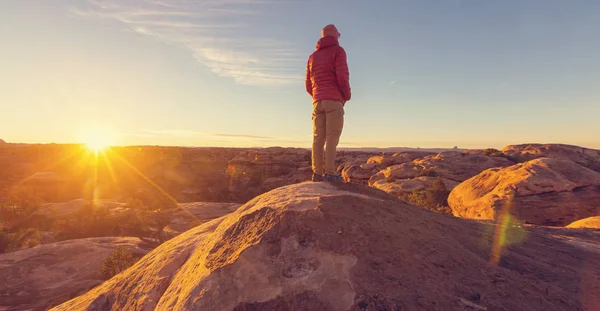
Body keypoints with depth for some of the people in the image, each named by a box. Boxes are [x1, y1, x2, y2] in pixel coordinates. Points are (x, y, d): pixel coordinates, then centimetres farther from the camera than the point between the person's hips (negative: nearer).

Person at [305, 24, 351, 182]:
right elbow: (342, 76, -8)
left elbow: (308, 83, 18)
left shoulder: (313, 55, 23)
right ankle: (329, 172, -16)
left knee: (318, 137, 1)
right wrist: (347, 95, 5)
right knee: (332, 136, -10)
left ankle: (317, 173, -4)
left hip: (317, 101, 6)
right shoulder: (338, 50, 5)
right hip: (334, 100, -5)